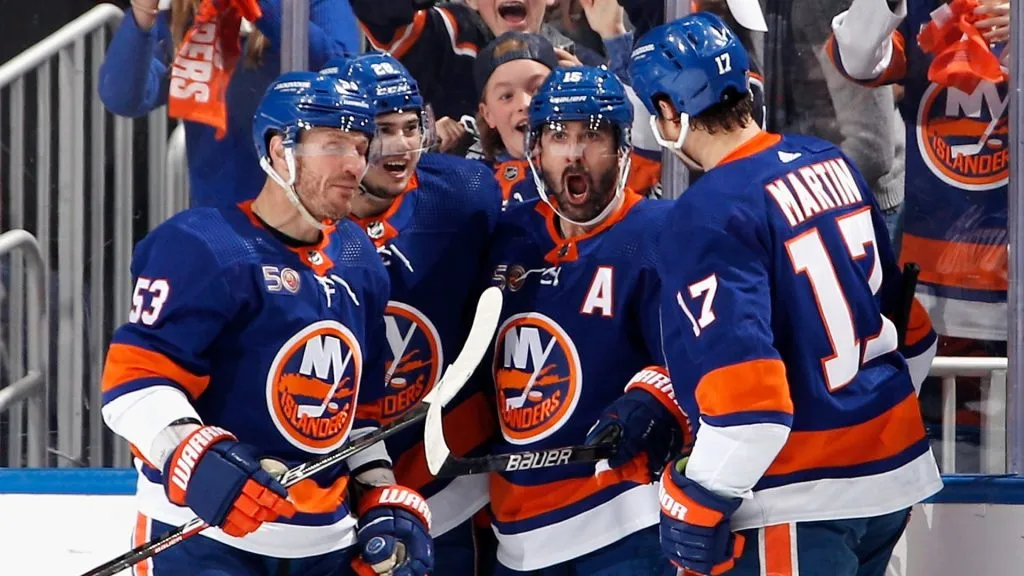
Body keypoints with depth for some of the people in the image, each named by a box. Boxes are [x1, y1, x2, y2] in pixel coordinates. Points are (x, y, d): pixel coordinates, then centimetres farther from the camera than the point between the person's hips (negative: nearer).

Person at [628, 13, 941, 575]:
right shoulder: (829, 163, 6)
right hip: (892, 471, 8)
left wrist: (696, 504, -15)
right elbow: (908, 324, 16)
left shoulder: (708, 215, -18)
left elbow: (747, 389, -25)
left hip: (804, 499, -8)